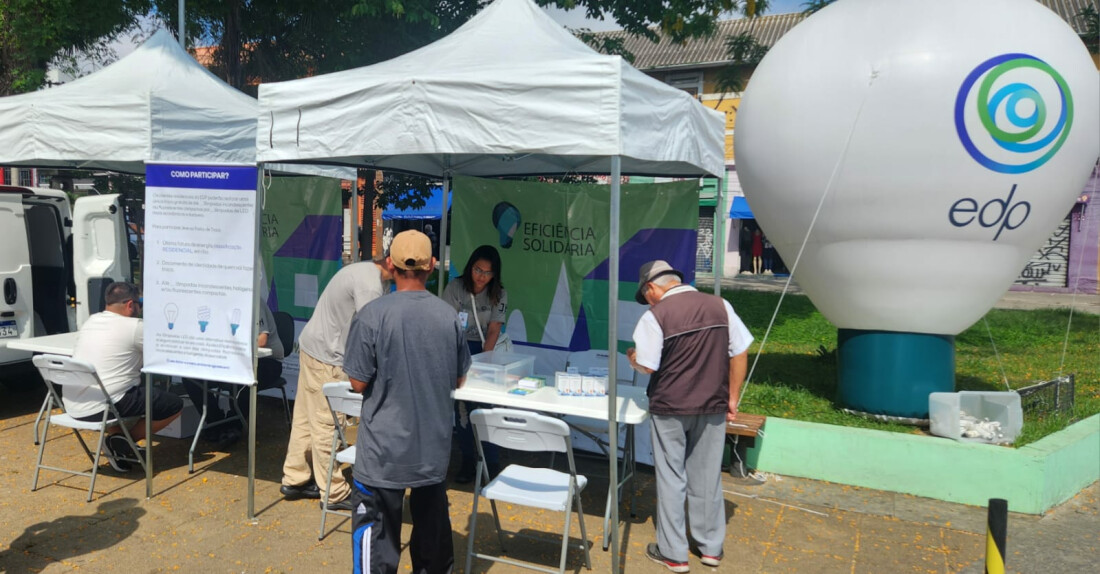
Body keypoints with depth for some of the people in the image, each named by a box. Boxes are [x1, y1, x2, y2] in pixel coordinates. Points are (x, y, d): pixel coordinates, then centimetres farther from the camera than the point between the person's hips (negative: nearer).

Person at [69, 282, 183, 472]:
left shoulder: (90, 322, 13)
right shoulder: (134, 327, -10)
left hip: (72, 407, 8)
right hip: (101, 409, -8)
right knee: (175, 405, 2)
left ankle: (119, 441, 16)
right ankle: (123, 442, 1)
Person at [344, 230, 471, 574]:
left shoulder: (372, 315, -15)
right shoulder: (448, 316, -5)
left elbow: (358, 382, -9)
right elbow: (458, 381, 5)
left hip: (385, 448, -3)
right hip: (434, 447, 4)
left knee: (376, 533, 6)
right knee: (432, 520, 20)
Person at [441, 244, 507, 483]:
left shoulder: (498, 294, -4)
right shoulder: (455, 288, -7)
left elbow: (493, 331, -6)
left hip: (484, 350, 0)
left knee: (484, 406, -8)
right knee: (462, 406, 0)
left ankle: (491, 464, 1)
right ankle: (468, 462, 12)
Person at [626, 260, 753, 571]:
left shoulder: (656, 315, -12)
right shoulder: (720, 305, 1)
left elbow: (646, 366, -11)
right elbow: (740, 354, 2)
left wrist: (632, 356, 10)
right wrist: (732, 399, 9)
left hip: (670, 409, -4)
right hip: (712, 407, 4)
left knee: (671, 479, 8)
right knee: (707, 476, 15)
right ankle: (710, 547, 26)